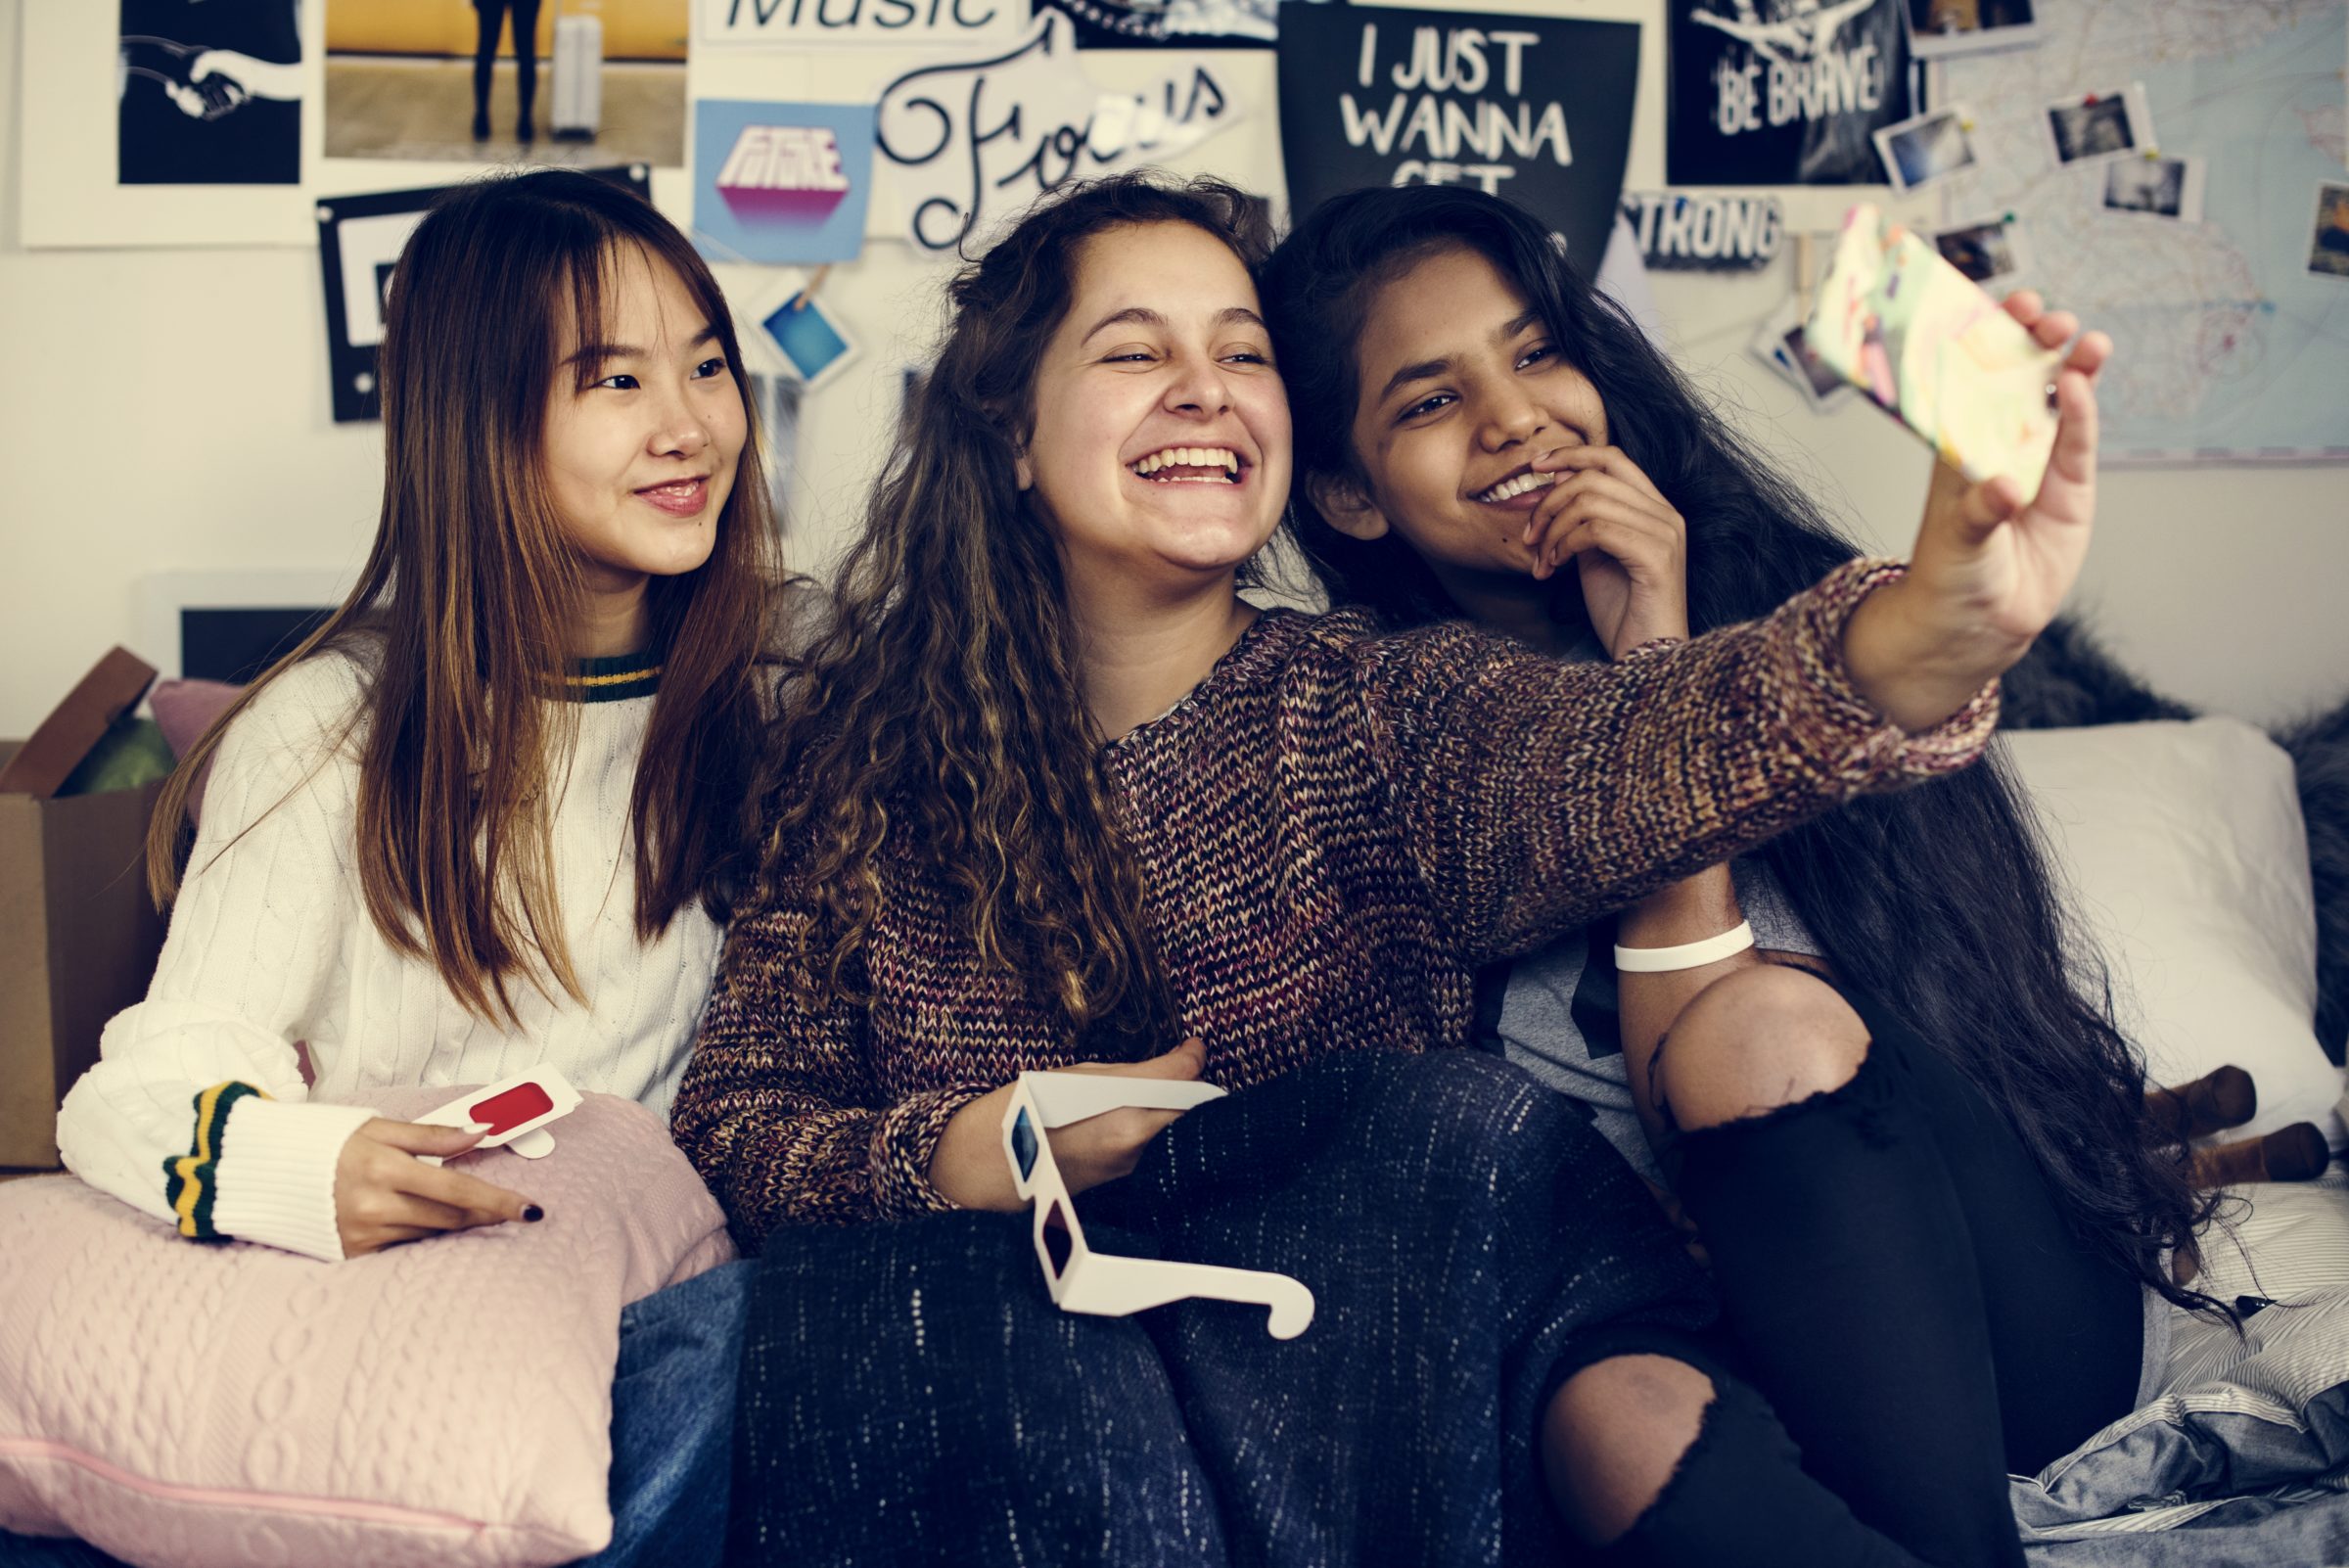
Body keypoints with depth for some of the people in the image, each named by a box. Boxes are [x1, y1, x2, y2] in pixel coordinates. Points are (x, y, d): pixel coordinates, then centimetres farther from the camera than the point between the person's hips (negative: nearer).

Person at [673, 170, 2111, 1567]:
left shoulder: (1375, 707, 3)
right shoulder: (874, 749, 6)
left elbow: (1603, 765, -21)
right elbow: (731, 1120, 6)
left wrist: (1924, 640, -42)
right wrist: (954, 1156, -16)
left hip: (1375, 1340, 0)